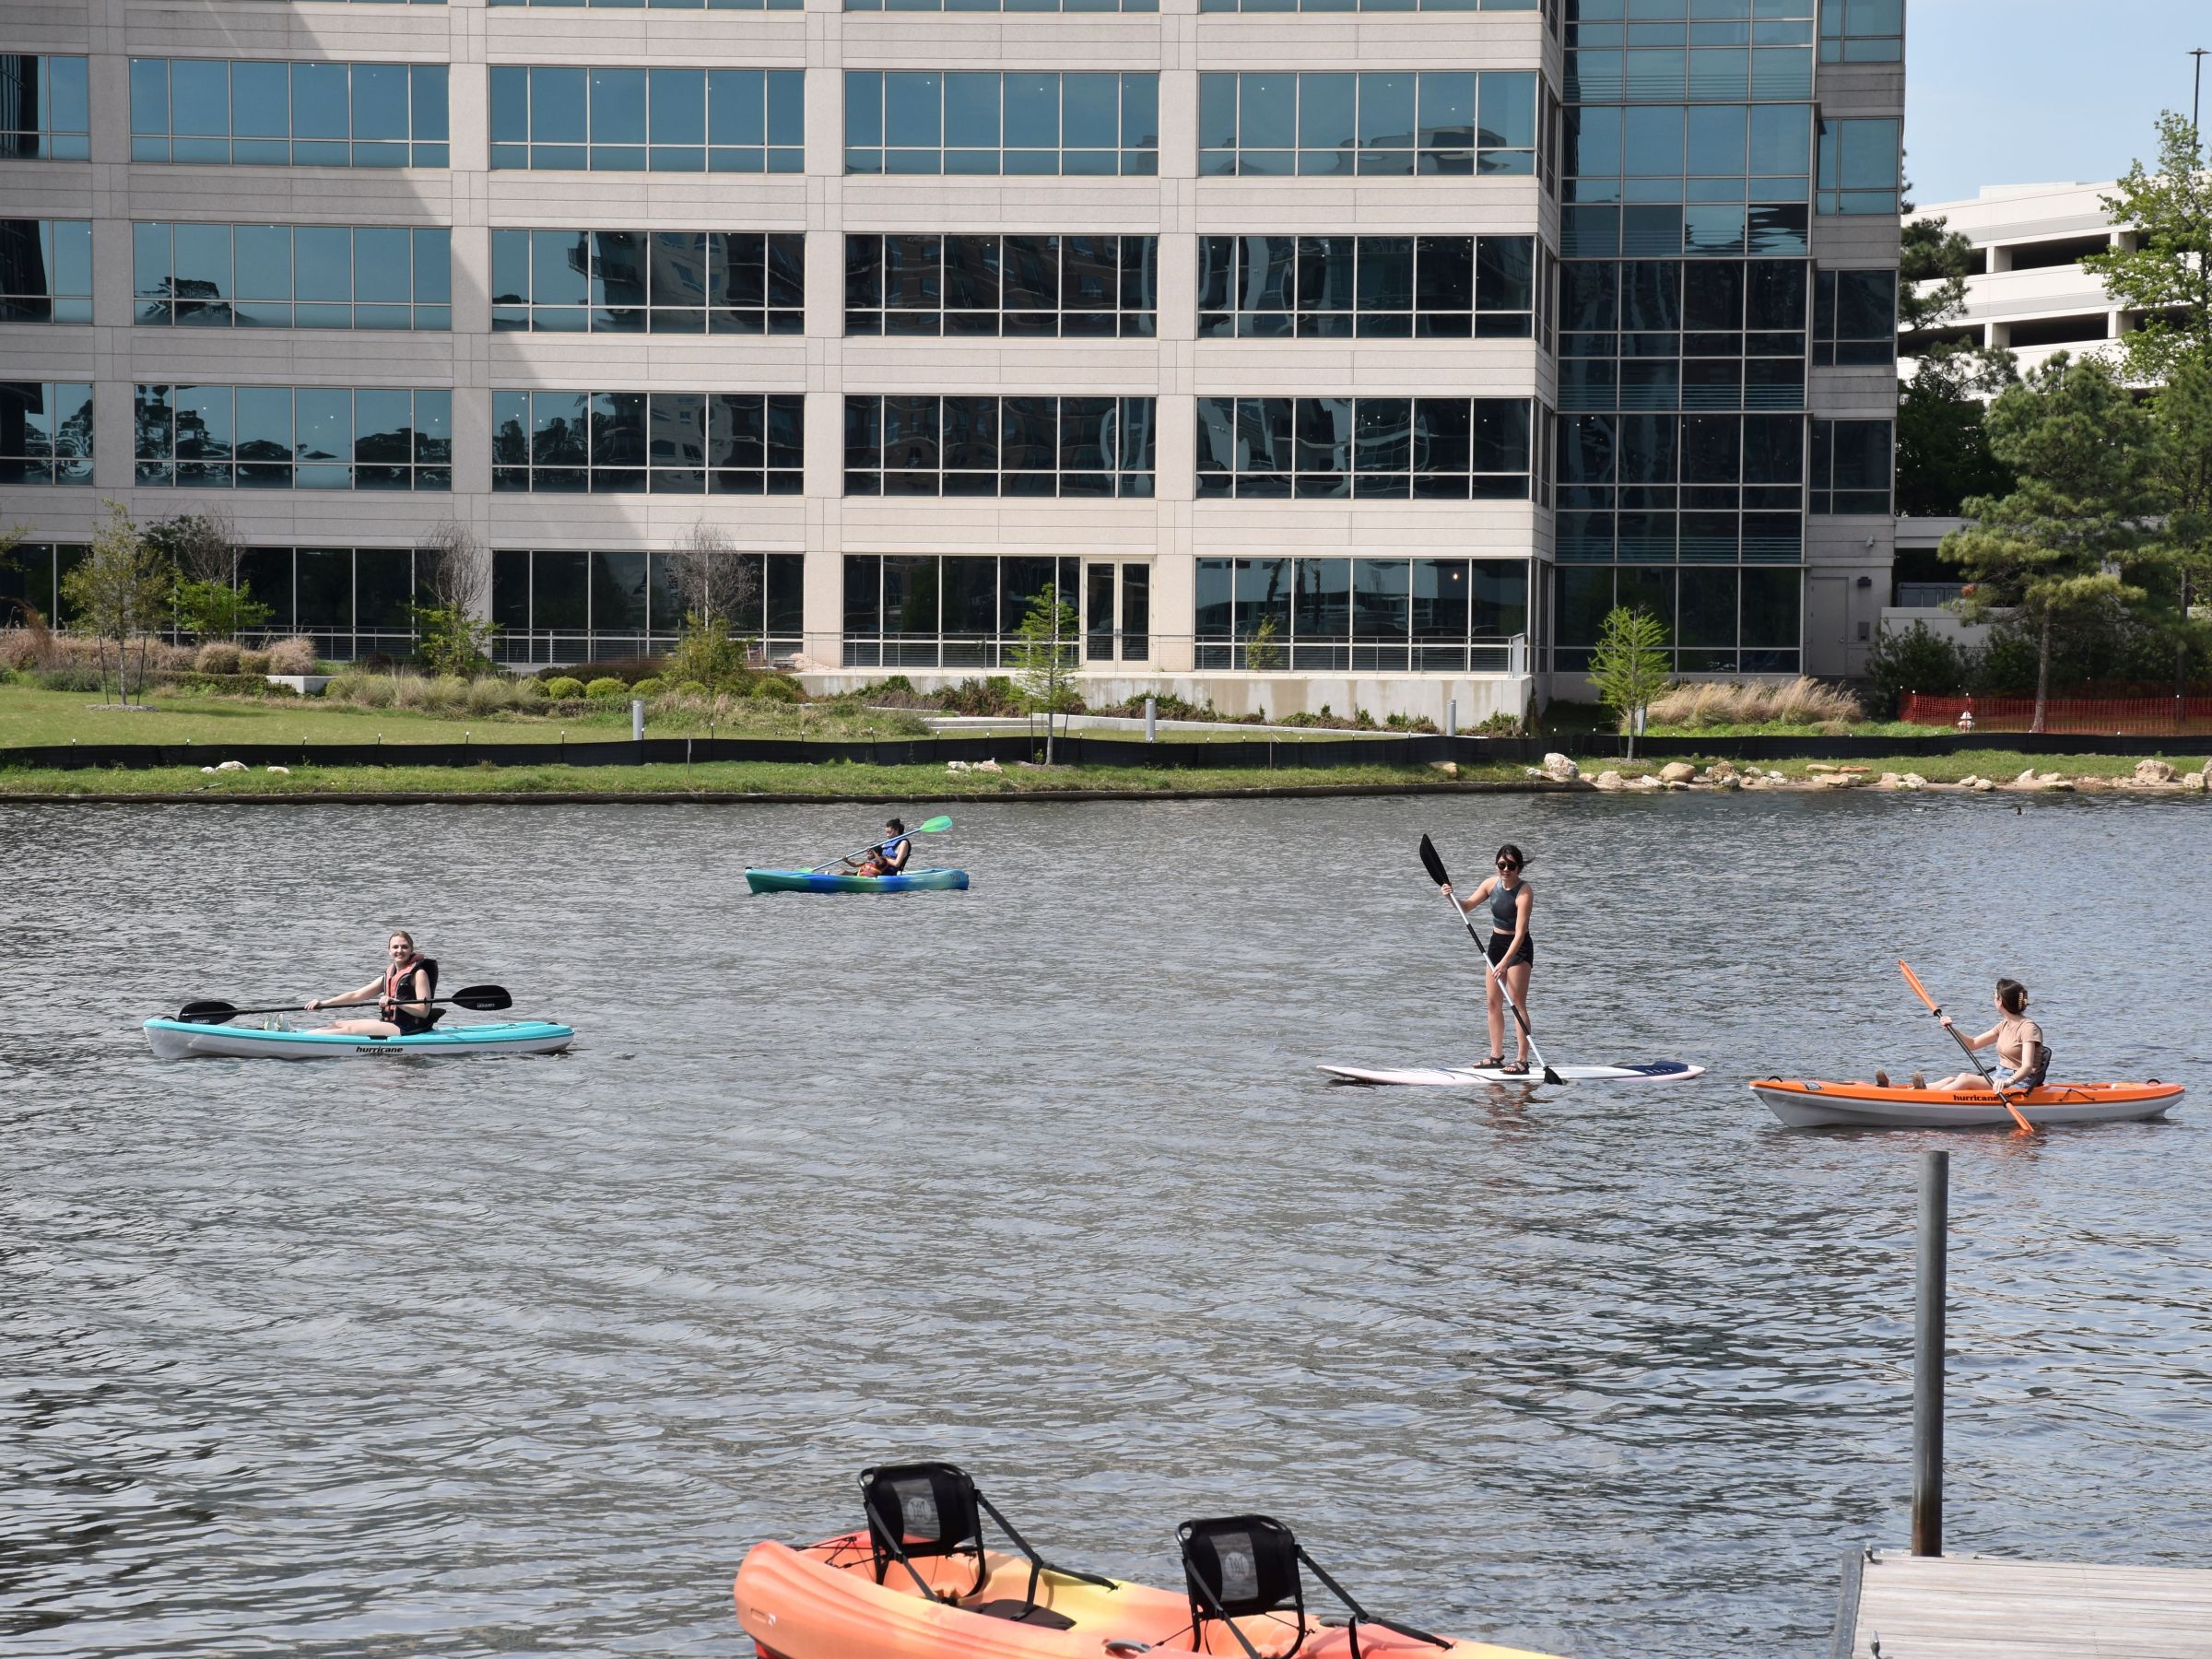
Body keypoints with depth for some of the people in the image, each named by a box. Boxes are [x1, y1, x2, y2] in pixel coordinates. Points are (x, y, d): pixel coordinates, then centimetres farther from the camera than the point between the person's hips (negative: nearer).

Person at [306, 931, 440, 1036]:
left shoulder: (418, 974, -8)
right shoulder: (389, 975, 16)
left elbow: (424, 1011, -16)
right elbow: (356, 995, 14)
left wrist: (395, 1002, -25)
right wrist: (325, 1003, 4)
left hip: (408, 1029, -9)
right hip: (389, 1023, 9)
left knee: (351, 1029, -19)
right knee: (339, 1024, 2)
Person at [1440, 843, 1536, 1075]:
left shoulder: (1524, 892, -22)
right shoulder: (1492, 883, -2)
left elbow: (1520, 932, -27)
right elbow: (1467, 906, 11)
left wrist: (1505, 961, -36)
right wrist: (1452, 897, -10)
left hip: (1518, 947, -7)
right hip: (1496, 943, 7)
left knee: (1517, 1003, -11)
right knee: (1493, 1002, 10)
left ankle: (1523, 1060, -12)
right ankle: (1496, 1055, 19)